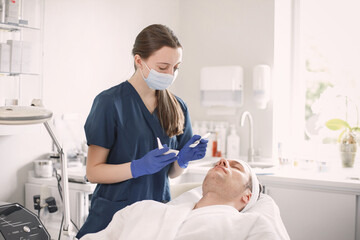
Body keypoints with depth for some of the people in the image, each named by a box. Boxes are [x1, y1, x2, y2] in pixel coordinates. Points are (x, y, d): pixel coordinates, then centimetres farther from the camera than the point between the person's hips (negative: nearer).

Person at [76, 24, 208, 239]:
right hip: (115, 213, -4)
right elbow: (93, 172, -9)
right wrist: (140, 167, -22)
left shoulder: (177, 107, 6)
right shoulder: (110, 103, -9)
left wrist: (183, 159, -9)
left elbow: (171, 173, 12)